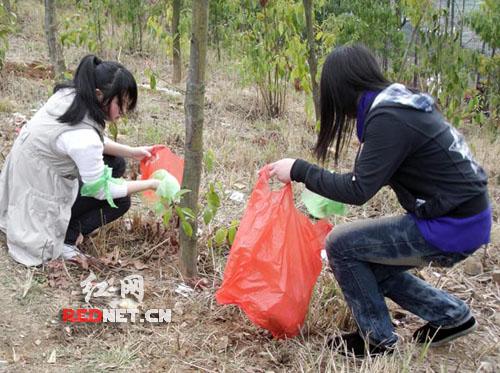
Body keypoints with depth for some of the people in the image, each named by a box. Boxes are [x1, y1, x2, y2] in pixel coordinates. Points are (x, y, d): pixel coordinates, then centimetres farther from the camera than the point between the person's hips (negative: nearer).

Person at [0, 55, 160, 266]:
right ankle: (64, 238, -3)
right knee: (119, 201, 0)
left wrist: (131, 152, -1)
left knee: (115, 163, 10)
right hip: (38, 204, -8)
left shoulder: (70, 95, -12)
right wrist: (151, 184, -13)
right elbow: (100, 190, -21)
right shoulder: (81, 137, -35)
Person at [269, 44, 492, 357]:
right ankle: (452, 315, 26)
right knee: (371, 264, 17)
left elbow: (358, 191, -20)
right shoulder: (401, 102, 8)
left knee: (341, 244, -5)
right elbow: (378, 173, 19)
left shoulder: (387, 118, -21)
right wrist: (334, 183, 25)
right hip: (464, 215, 9)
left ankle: (378, 340, 9)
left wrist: (298, 170, -13)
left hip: (452, 229, -9)